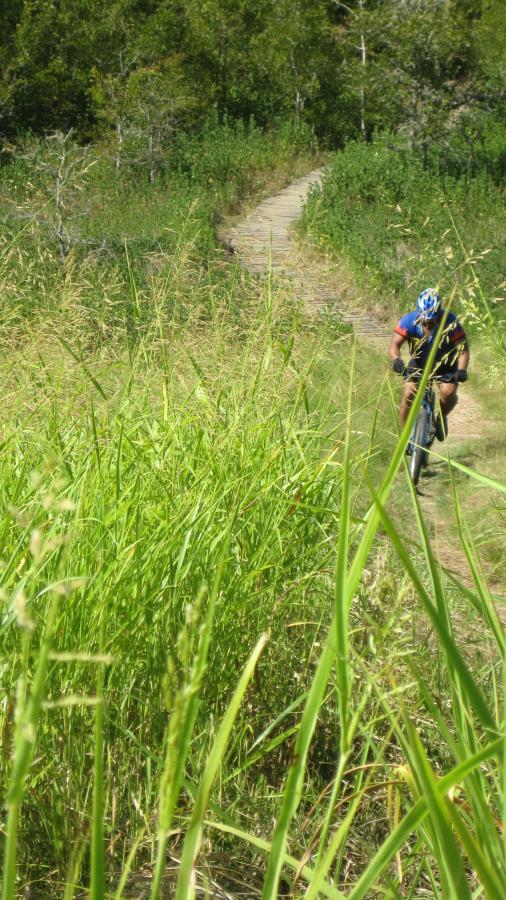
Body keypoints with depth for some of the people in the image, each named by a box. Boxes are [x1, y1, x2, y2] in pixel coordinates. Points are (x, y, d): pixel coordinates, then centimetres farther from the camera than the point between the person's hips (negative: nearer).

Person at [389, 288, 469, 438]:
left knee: (448, 392, -26)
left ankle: (442, 417, 8)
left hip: (444, 364, -1)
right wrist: (397, 360, -52)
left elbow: (463, 348, -30)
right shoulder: (410, 321, -27)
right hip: (419, 363, 1)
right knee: (408, 395, -18)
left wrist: (461, 370, -47)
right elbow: (395, 344, -30)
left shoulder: (450, 322, -30)